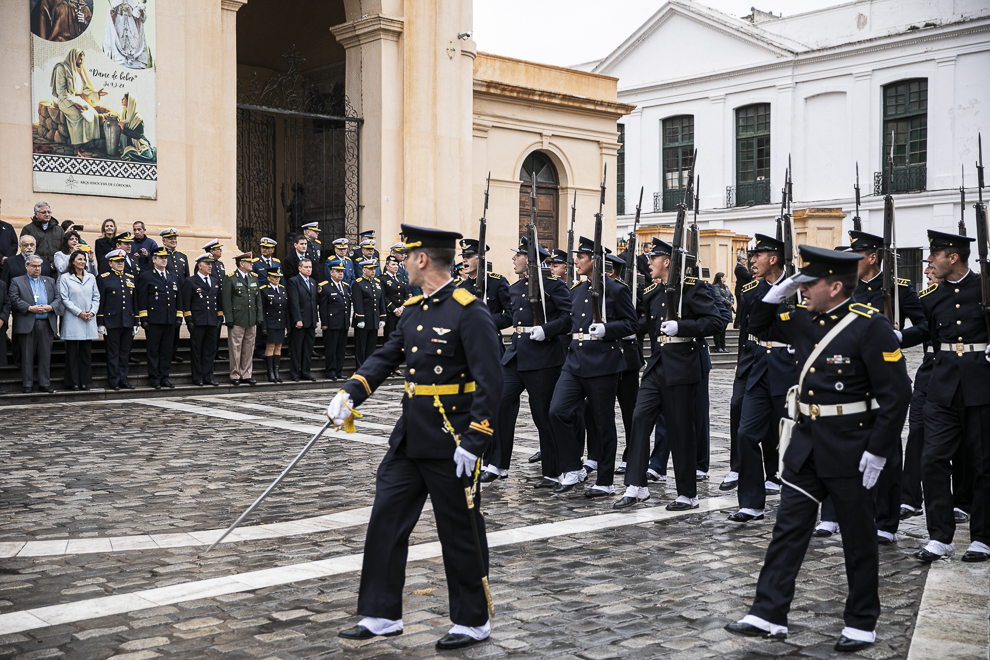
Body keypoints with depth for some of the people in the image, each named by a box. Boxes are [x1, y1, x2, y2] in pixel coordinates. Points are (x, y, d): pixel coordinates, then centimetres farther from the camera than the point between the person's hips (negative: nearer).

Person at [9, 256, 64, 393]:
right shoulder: (17, 282, 8)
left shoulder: (49, 281, 19)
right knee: (27, 355, 0)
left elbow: (58, 298, 12)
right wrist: (30, 308, -15)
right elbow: (14, 299, -4)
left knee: (45, 355, 4)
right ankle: (27, 384, 6)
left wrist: (50, 307, -8)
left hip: (46, 324, 3)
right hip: (27, 324, -3)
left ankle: (45, 383, 9)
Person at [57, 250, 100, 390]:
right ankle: (73, 383, 4)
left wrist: (92, 312, -4)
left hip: (89, 320, 4)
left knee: (86, 352, 5)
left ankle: (85, 381, 10)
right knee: (72, 352, -1)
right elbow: (64, 299, -5)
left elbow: (96, 297, 11)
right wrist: (79, 312, -12)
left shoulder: (91, 277, 12)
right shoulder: (65, 278, 0)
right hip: (72, 320, -4)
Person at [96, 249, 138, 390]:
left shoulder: (130, 278, 14)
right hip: (112, 322, -4)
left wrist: (136, 323, 12)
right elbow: (100, 302, -3)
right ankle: (114, 380, 7)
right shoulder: (103, 278, 0)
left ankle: (123, 379, 15)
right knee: (113, 353, 1)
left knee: (125, 352, 8)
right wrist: (100, 323, -8)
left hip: (128, 323, 5)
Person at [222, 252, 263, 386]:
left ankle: (246, 375, 15)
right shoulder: (230, 278, -4)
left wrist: (259, 317, 8)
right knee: (235, 349, -2)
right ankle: (235, 376, 5)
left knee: (249, 349, 8)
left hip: (252, 320, 6)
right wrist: (229, 319, -12)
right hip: (237, 320, -6)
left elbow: (258, 298, 15)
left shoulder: (254, 277, 14)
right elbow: (226, 300, -7)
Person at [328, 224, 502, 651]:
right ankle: (381, 615, 22)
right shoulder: (414, 309, 10)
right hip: (410, 437, 8)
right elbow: (386, 358, 11)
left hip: (450, 441, -8)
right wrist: (349, 394, -4)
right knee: (386, 522, 9)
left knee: (460, 533, 6)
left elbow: (490, 383, -19)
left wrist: (473, 443, -21)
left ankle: (473, 622, 22)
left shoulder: (469, 311, -15)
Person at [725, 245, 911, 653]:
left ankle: (862, 625, 23)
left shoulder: (870, 326, -15)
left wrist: (877, 451, -17)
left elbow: (896, 393, -16)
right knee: (788, 530, 6)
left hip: (850, 448, -6)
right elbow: (759, 326, 21)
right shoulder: (805, 321, 5)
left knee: (858, 540, 8)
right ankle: (769, 616, 11)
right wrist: (779, 292, 3)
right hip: (806, 444, 7)